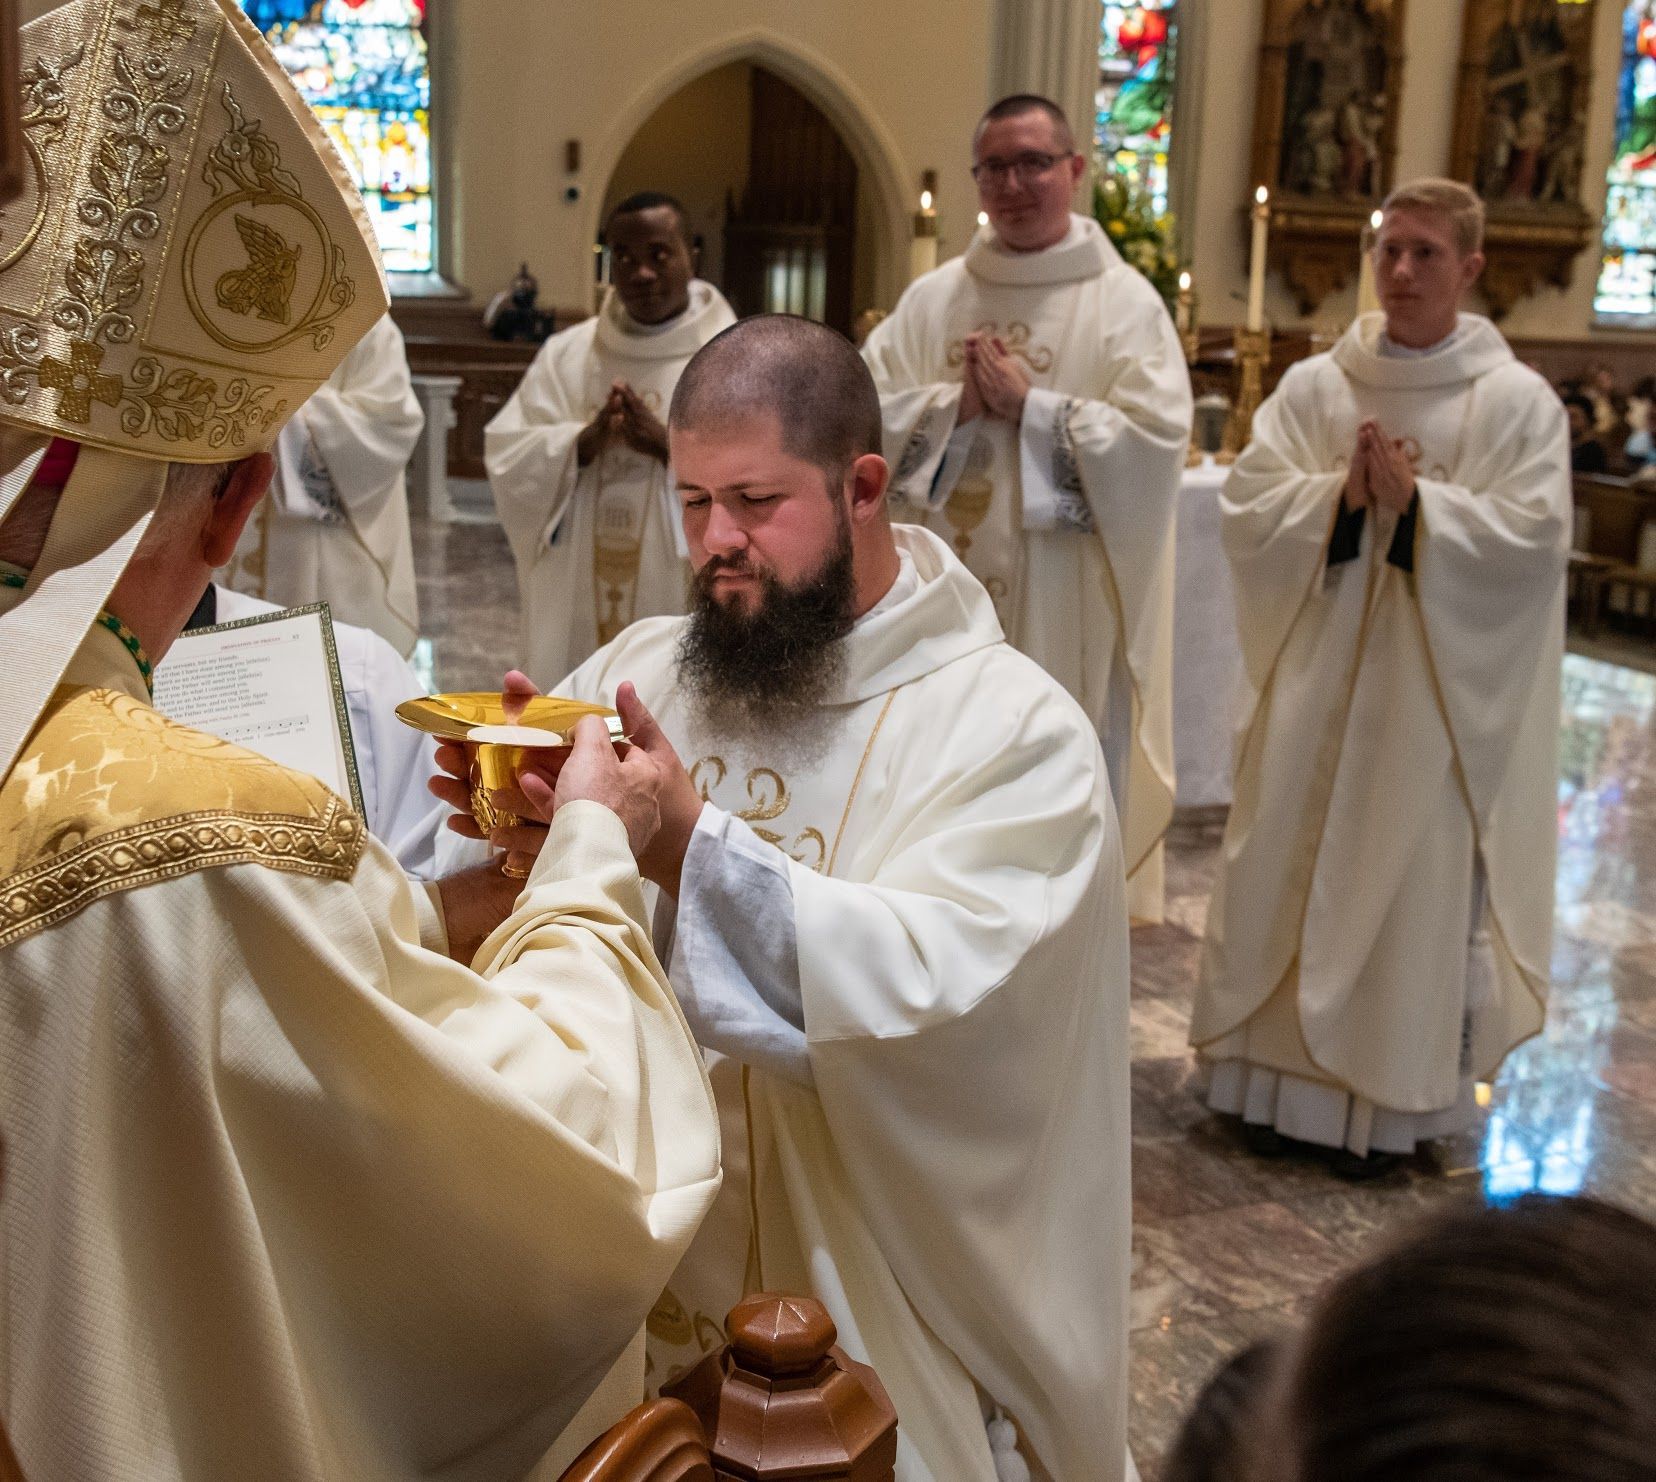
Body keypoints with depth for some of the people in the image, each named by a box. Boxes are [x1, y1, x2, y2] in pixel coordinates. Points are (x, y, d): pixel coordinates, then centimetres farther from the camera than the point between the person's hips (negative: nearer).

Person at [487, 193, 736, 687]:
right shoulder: (565, 354, 9)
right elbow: (506, 455, 2)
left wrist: (671, 447, -20)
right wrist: (581, 443, -15)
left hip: (686, 605, -3)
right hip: (578, 604, 3)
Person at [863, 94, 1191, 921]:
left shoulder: (1125, 304, 0)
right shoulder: (932, 300, 11)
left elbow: (1156, 441, -13)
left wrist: (1027, 404, -14)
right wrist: (957, 404, -13)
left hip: (1066, 614, -3)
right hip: (943, 600, 4)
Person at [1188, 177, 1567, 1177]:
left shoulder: (1519, 402, -2)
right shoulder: (1314, 387, 5)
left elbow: (1534, 535, -11)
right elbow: (1248, 506, -2)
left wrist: (1414, 502, -18)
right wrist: (1343, 494, -16)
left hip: (1441, 690, -2)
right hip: (1319, 676, 3)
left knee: (1415, 881, 3)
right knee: (1292, 864, 7)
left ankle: (1389, 1099, 16)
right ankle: (1286, 1071, 21)